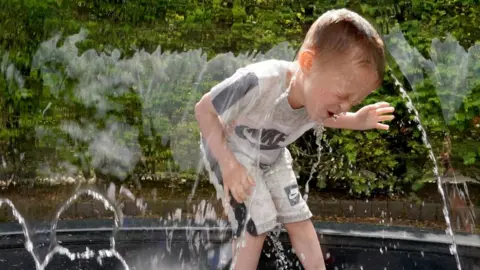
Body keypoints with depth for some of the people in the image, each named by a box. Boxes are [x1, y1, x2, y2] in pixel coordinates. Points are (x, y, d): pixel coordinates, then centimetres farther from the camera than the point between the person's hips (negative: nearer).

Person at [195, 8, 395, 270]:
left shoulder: (318, 93, -21)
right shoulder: (259, 83, -43)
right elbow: (204, 109, -28)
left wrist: (355, 122, -10)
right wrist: (228, 164, -34)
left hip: (272, 157, 6)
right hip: (229, 150, -6)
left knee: (299, 219, 6)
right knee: (256, 224, -13)